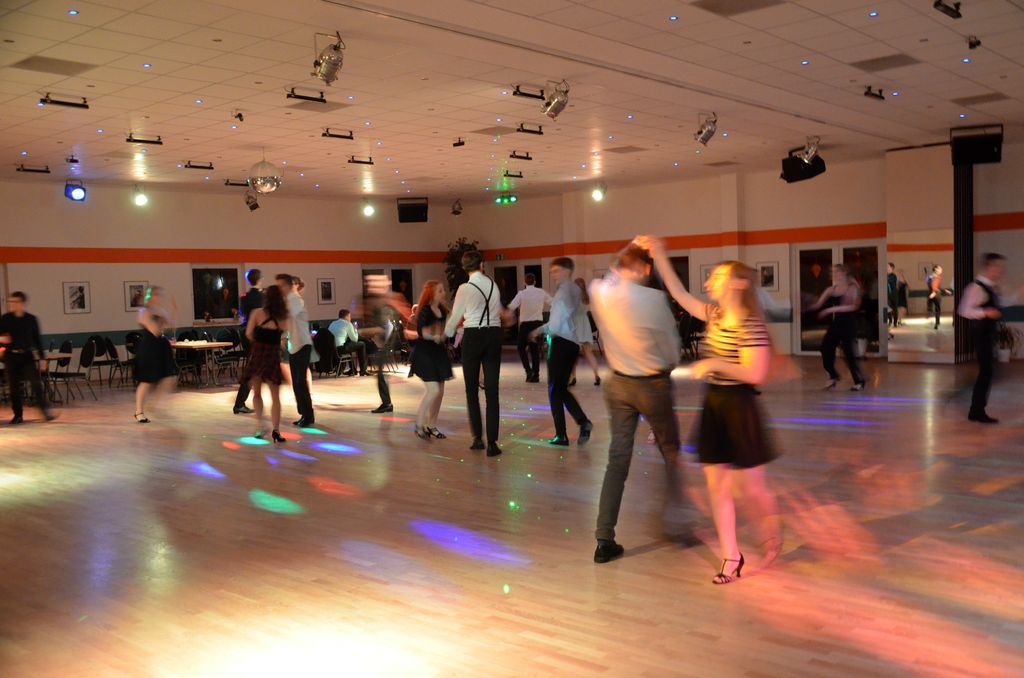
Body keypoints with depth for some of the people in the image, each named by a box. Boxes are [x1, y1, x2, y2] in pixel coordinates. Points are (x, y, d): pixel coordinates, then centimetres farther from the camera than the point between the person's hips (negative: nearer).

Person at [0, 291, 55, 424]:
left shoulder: (31, 319, 2)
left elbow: (37, 339, 7)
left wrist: (42, 358, 6)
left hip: (27, 355, -1)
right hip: (11, 356, 1)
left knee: (36, 383, -12)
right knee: (14, 386, 4)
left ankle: (45, 411, -10)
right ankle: (18, 415, 14)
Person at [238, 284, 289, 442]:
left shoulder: (257, 313, -3)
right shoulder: (284, 317, 2)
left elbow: (249, 333, -6)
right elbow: (282, 336, 9)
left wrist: (258, 344, 10)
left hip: (257, 354, 0)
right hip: (273, 357, 0)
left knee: (257, 393, 16)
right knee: (275, 396, 6)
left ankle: (260, 425, 3)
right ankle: (275, 430, -4)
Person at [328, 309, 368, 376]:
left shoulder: (332, 324, 22)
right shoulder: (347, 324, 3)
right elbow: (355, 339, 5)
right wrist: (355, 329, 23)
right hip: (340, 348, -8)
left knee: (350, 343, 36)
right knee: (362, 344, 10)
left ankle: (353, 371, 38)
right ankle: (362, 371, 11)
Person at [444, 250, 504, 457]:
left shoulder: (465, 288, -6)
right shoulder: (493, 285, 4)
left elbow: (455, 316, 4)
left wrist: (446, 333, 23)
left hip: (473, 337, -3)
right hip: (493, 335, 3)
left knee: (472, 390, 12)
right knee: (492, 391, 2)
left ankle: (478, 438, 16)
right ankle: (492, 443, -2)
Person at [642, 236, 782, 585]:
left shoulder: (751, 326, -16)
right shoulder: (714, 316, 6)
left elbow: (756, 374, -22)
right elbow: (680, 294, 11)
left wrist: (714, 364, -23)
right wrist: (660, 256, 7)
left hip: (738, 407, -7)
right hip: (713, 405, 7)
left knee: (751, 486, 4)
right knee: (717, 486, 7)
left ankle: (772, 533, 34)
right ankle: (731, 556, 17)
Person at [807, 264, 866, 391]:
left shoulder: (852, 288, -7)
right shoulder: (831, 290, 8)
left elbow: (852, 307, -19)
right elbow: (818, 304, 5)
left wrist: (831, 309, -23)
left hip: (848, 323, -6)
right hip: (836, 323, 6)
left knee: (848, 351, -6)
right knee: (825, 347, -3)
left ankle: (859, 381, 8)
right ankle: (833, 376, 17)